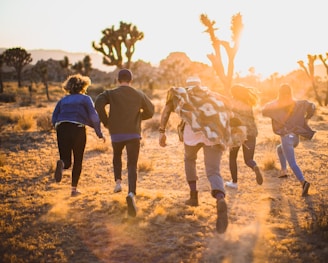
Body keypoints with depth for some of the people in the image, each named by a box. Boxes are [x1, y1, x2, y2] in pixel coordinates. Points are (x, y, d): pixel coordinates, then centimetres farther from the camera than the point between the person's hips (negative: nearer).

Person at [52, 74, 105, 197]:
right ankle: (74, 189, 13)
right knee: (78, 161, 14)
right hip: (78, 130, -3)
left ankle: (61, 163, -29)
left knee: (66, 162, 7)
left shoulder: (63, 100, 19)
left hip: (62, 130, 3)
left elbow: (54, 119, 11)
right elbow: (93, 116, -4)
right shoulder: (85, 99, 8)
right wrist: (100, 133, 1)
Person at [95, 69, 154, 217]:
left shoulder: (111, 94, 0)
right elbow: (150, 111, 16)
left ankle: (118, 181, 14)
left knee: (117, 156, 31)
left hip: (116, 133, 0)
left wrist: (105, 121, -6)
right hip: (134, 134, 0)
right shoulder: (139, 95, 7)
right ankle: (132, 194, -25)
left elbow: (98, 103, -18)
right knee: (132, 166, -3)